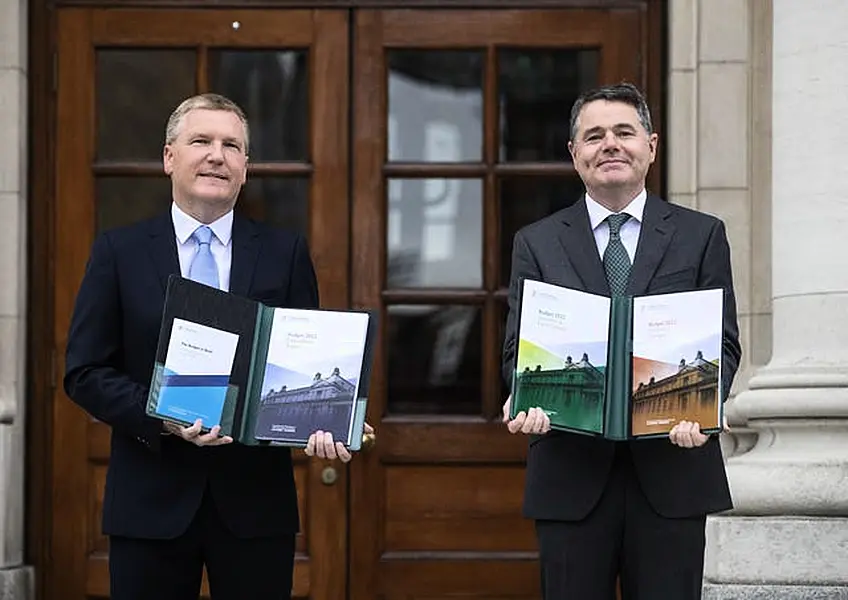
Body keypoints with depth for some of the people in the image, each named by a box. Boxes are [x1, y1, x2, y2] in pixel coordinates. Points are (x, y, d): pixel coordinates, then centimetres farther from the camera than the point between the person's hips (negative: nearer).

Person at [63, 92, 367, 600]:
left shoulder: (286, 253, 7)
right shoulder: (119, 252, 4)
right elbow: (85, 371, 0)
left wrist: (322, 425, -16)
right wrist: (162, 420, -16)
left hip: (255, 500, 1)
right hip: (152, 501, -1)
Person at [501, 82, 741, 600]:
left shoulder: (701, 236, 9)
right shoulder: (537, 243, 11)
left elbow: (723, 342, 3)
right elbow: (519, 349, 5)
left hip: (672, 466, 0)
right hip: (571, 471, 1)